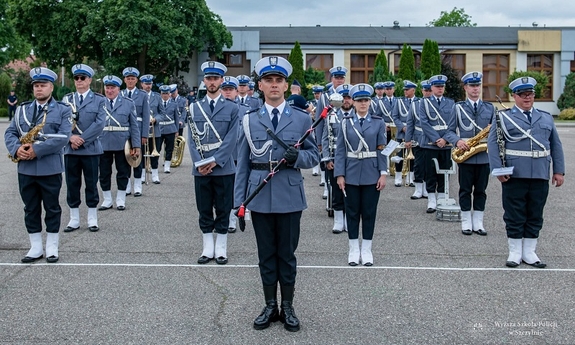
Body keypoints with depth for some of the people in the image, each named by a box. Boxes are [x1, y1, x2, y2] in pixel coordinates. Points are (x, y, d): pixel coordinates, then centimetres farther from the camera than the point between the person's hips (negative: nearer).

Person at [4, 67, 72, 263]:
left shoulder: (63, 110, -1)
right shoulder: (22, 110, 12)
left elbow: (63, 137, -14)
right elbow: (10, 133, 7)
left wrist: (36, 149, -20)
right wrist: (17, 149, -15)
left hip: (50, 168, -4)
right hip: (25, 169, 4)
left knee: (52, 208, 6)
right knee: (30, 209, 10)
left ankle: (52, 248, 16)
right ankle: (35, 248, 20)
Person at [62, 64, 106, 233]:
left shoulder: (99, 99, 1)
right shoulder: (67, 99, 10)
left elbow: (99, 124, -9)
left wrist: (82, 140, -16)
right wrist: (71, 137, -15)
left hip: (90, 148, -3)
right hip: (70, 149, 3)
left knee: (91, 184, 4)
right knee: (72, 185, 6)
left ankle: (92, 219, 14)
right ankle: (74, 219, 15)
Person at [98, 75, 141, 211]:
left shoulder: (128, 103, 2)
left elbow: (134, 125, 1)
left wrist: (136, 145, -5)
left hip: (122, 145, -1)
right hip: (103, 144, 1)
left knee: (123, 173, 7)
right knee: (104, 173, 7)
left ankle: (120, 200, 20)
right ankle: (107, 200, 20)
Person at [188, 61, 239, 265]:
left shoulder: (232, 108, 1)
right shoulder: (194, 108, 8)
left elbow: (231, 139, -6)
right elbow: (192, 139, 3)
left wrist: (215, 161, -15)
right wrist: (199, 163, -10)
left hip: (223, 168, -2)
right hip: (200, 169, 2)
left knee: (223, 210, 6)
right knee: (204, 211, 9)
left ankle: (221, 250, 16)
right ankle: (208, 249, 18)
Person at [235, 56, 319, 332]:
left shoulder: (302, 119, 3)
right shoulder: (250, 120, 5)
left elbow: (314, 156, 4)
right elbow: (243, 162, 5)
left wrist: (298, 156, -19)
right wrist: (239, 201, 0)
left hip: (289, 196, -1)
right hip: (260, 197, 1)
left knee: (287, 254, 8)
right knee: (266, 255, 10)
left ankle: (288, 307, 21)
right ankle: (270, 306, 23)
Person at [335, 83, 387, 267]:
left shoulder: (378, 122, 2)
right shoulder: (346, 122, 2)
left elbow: (382, 149, 1)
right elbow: (340, 150, 1)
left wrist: (383, 174, -6)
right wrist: (340, 175, -5)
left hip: (371, 175, 0)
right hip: (351, 174, 0)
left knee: (369, 212, 6)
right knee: (352, 212, 7)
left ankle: (366, 250, 16)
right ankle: (354, 250, 17)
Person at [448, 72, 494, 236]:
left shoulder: (490, 108, 9)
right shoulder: (458, 107, 4)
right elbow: (450, 130, 3)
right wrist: (457, 141, -16)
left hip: (484, 155, 2)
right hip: (465, 156, -2)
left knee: (480, 190, 7)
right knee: (465, 190, 4)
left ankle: (478, 223, 15)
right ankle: (466, 222, 13)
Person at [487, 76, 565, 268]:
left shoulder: (546, 118, 14)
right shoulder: (503, 117, 3)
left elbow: (556, 145, 14)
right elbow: (493, 144, -3)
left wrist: (559, 171, 7)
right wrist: (498, 170, -12)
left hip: (540, 176, 4)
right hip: (514, 176, -3)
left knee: (535, 216, 9)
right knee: (514, 216, 3)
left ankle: (529, 252, 20)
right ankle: (515, 252, 14)